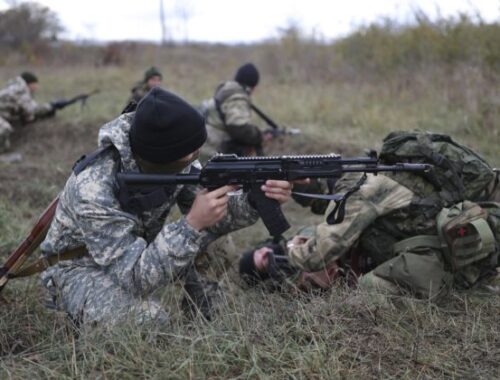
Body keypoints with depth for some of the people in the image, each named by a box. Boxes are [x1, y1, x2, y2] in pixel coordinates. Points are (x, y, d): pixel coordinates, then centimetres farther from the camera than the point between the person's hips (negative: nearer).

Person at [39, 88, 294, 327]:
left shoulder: (172, 160, -19)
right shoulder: (94, 190, -37)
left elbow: (214, 210, -9)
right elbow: (134, 277, -38)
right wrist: (193, 224, -47)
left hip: (138, 248, 6)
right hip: (81, 266, -6)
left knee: (206, 224, -15)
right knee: (144, 319, -35)